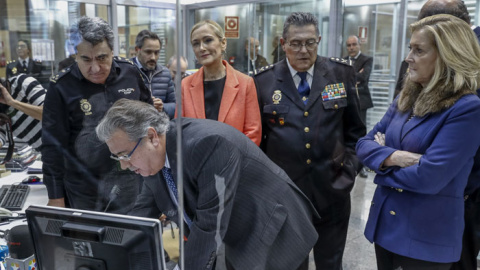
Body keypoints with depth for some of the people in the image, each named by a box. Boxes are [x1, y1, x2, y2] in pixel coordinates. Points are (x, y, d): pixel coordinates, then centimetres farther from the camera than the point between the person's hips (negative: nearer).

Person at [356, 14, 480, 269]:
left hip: (426, 237, -6)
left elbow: (429, 177, -24)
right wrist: (394, 157, -17)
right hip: (384, 222, 7)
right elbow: (364, 144, 3)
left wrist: (383, 164, -8)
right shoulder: (406, 98, 5)